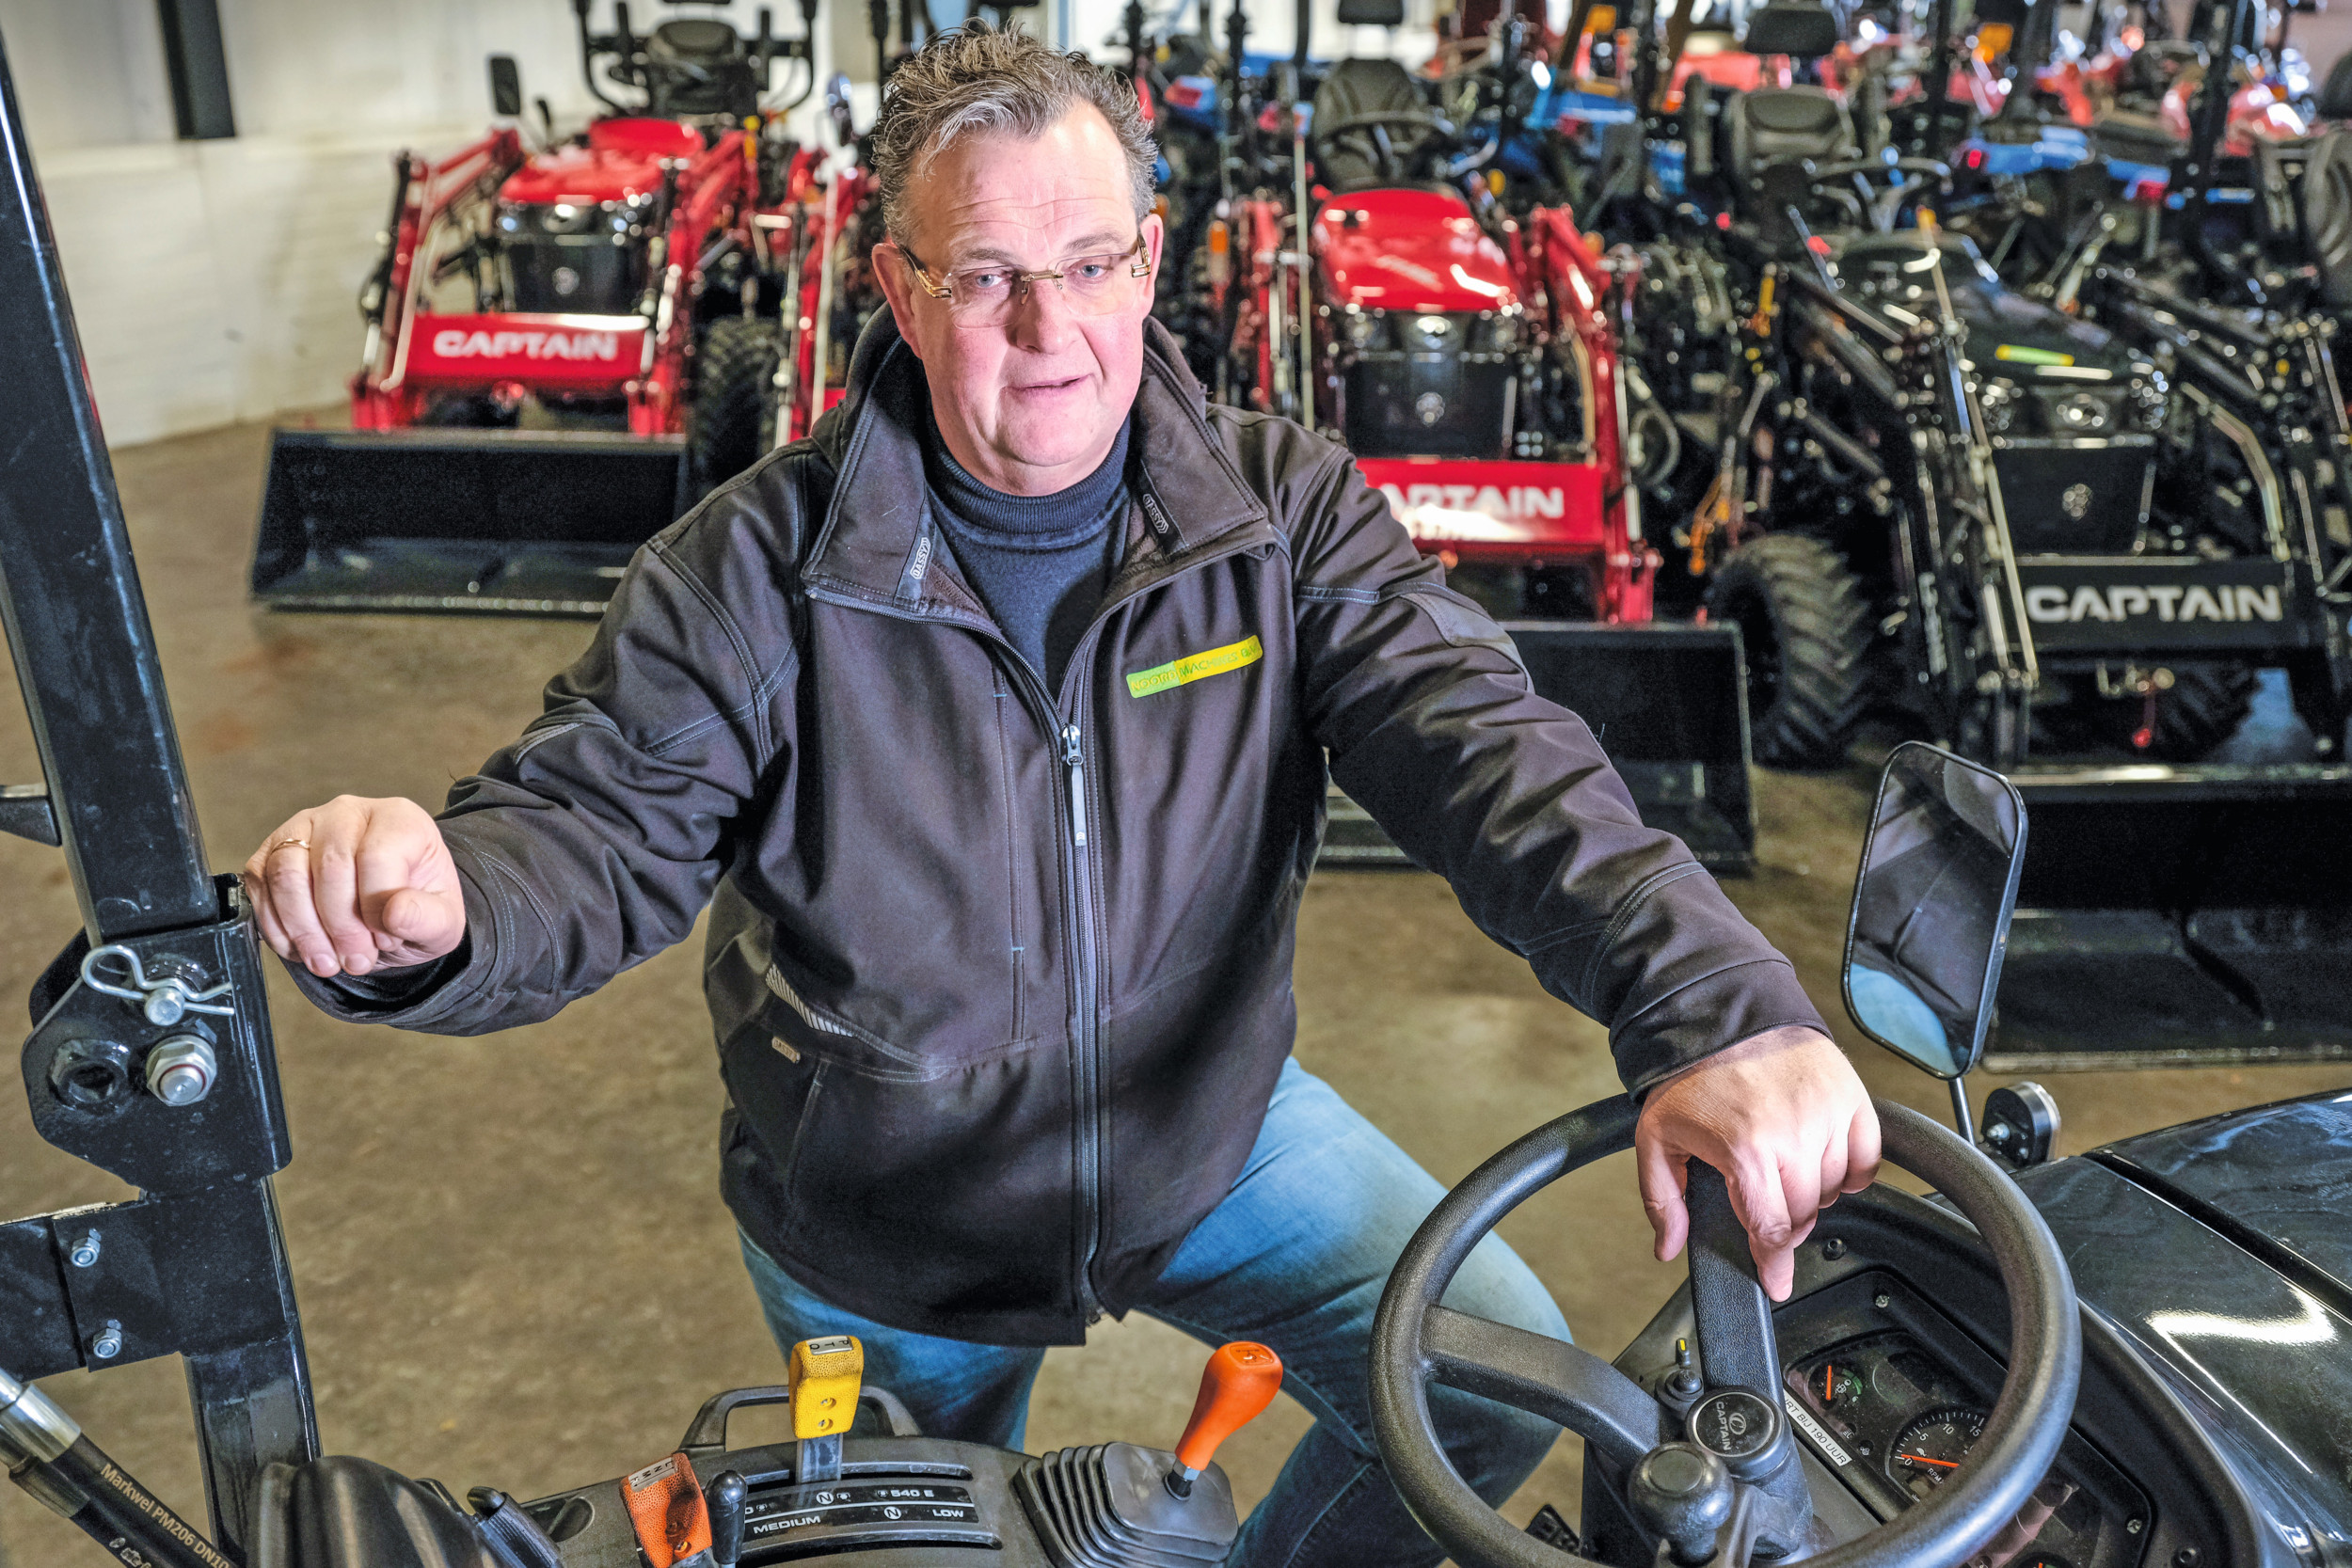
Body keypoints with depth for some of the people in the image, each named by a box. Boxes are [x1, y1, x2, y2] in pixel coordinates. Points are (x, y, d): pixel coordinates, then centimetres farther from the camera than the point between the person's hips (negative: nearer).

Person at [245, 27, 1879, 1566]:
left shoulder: (1283, 511, -16)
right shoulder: (760, 570, -21)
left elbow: (1488, 747, -27)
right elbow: (590, 826, -20)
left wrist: (1718, 1008, -42)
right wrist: (427, 912, -45)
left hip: (1208, 1124, 1)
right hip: (885, 1233, -1)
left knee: (1498, 1385, -3)